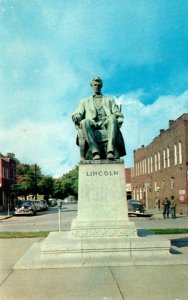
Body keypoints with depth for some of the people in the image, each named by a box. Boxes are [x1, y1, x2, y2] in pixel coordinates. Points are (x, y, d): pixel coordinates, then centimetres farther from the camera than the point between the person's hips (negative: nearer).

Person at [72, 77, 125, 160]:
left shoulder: (110, 100, 33)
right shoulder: (85, 102, 32)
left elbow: (119, 115, 22)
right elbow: (77, 114, 16)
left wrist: (117, 124, -2)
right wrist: (76, 117, -11)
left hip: (105, 123, 0)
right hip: (92, 124, 0)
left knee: (112, 118, -37)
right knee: (85, 122, -37)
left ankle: (110, 151, -51)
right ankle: (95, 152, -48)